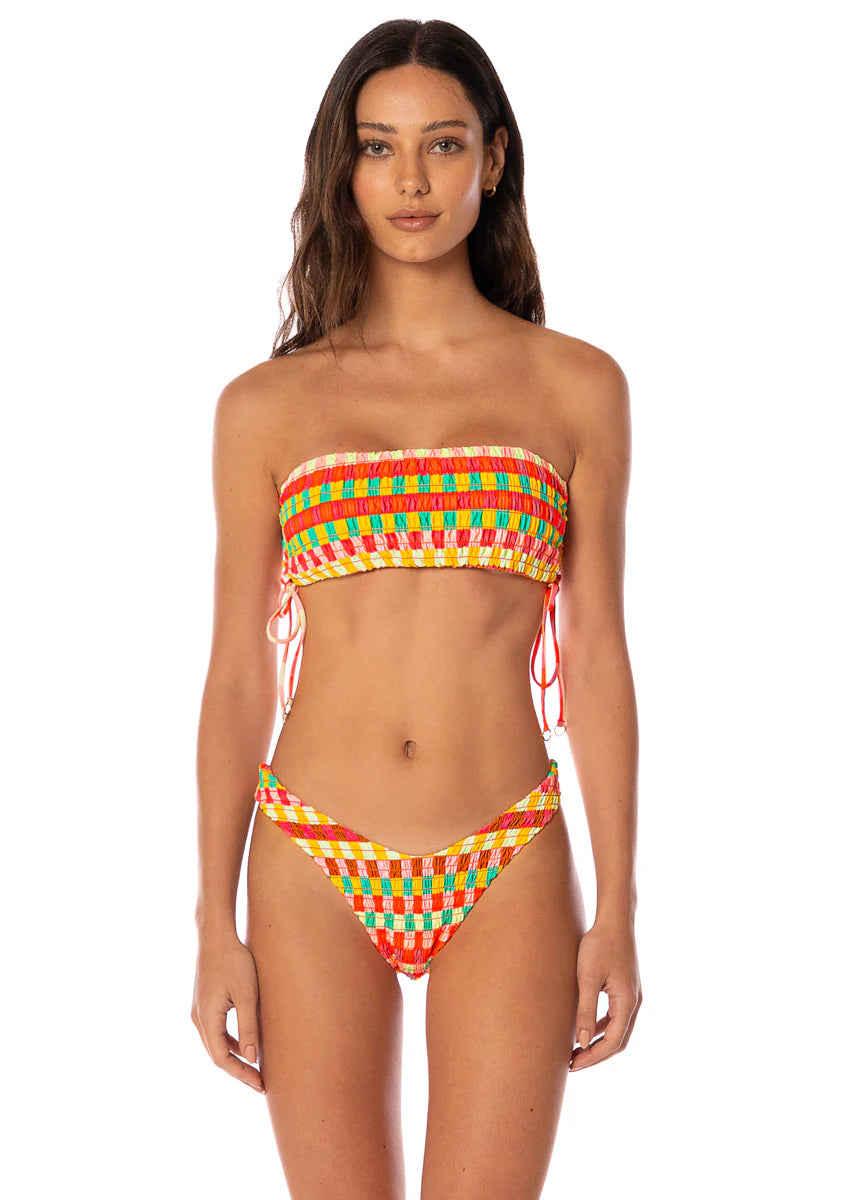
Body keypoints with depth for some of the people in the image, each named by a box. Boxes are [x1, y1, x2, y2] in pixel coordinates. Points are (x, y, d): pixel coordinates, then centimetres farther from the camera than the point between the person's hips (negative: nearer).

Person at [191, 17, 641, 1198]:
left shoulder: (576, 386, 4)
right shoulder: (268, 406, 5)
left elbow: (598, 656, 4)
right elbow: (236, 670, 5)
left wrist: (616, 912, 1)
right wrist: (215, 926, 2)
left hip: (508, 878, 0)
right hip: (315, 876, 1)